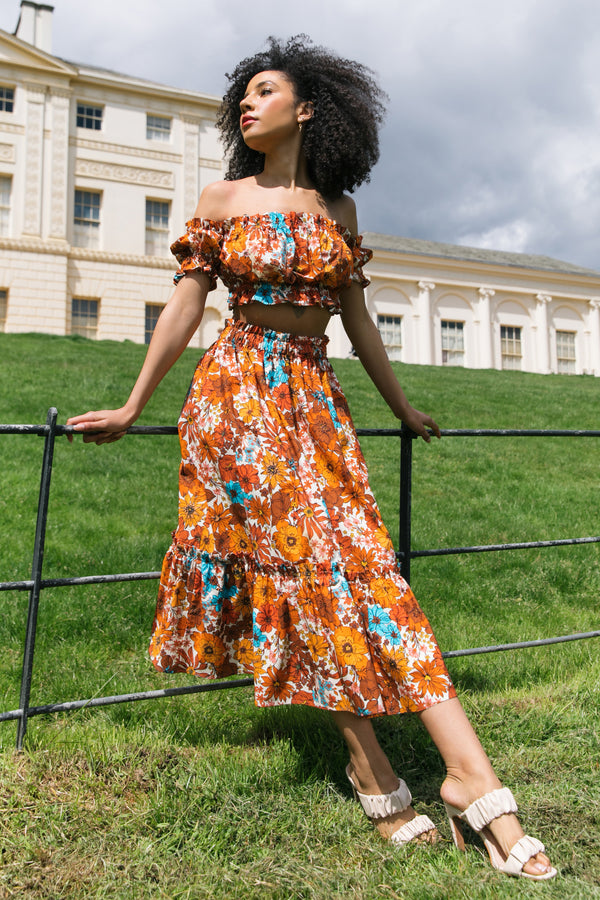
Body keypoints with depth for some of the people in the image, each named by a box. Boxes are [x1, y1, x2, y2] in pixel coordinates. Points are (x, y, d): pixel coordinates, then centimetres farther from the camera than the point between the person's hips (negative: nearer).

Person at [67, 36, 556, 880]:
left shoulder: (337, 208, 13)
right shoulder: (222, 199, 8)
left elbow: (356, 317, 17)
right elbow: (185, 306, 6)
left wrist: (401, 406, 23)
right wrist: (133, 407, 5)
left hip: (314, 396, 2)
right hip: (236, 391, -2)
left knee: (352, 561, -7)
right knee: (302, 560, -7)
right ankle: (373, 767, 4)